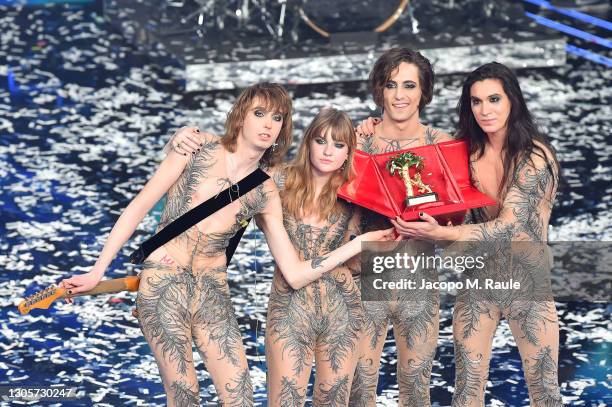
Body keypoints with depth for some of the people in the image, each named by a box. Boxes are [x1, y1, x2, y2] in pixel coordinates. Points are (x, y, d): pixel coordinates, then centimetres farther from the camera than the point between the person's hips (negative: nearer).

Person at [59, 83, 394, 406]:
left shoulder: (265, 193, 8)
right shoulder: (199, 146, 0)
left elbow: (295, 274, 6)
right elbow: (140, 205, 0)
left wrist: (358, 243, -2)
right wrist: (97, 271, -3)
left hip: (212, 292, 4)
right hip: (163, 284, -3)